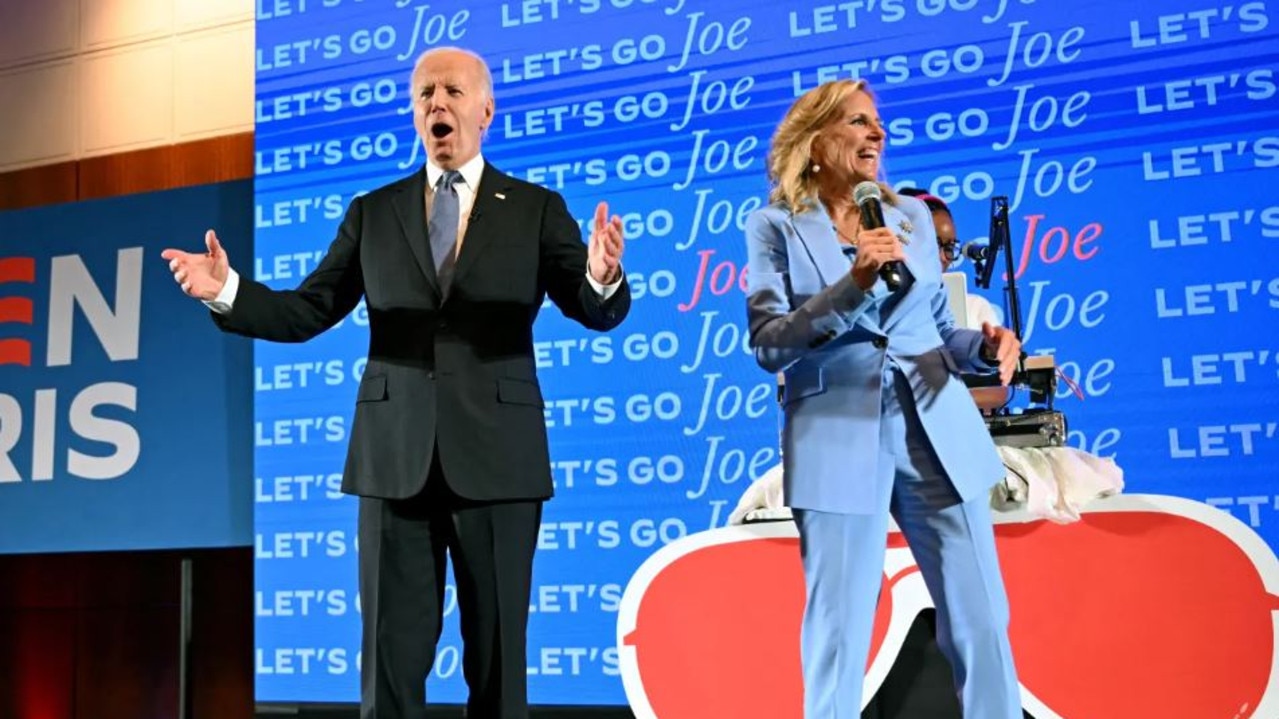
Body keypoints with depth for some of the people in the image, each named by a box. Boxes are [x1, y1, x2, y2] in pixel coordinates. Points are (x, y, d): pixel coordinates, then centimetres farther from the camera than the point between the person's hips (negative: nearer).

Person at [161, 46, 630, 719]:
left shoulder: (536, 208, 5)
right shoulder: (372, 212, 11)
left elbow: (597, 312, -4)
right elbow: (305, 312, 8)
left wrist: (603, 277, -27)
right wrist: (227, 290, -9)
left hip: (495, 458, -1)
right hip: (395, 459, 2)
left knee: (496, 652, 8)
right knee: (392, 653, 7)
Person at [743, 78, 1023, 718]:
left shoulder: (911, 216, 14)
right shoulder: (774, 226, 3)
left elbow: (938, 330, 18)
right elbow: (768, 346, -7)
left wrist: (985, 347, -3)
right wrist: (853, 284, -17)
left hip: (938, 433, 4)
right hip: (838, 439, -3)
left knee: (981, 621, 5)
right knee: (837, 632, 1)